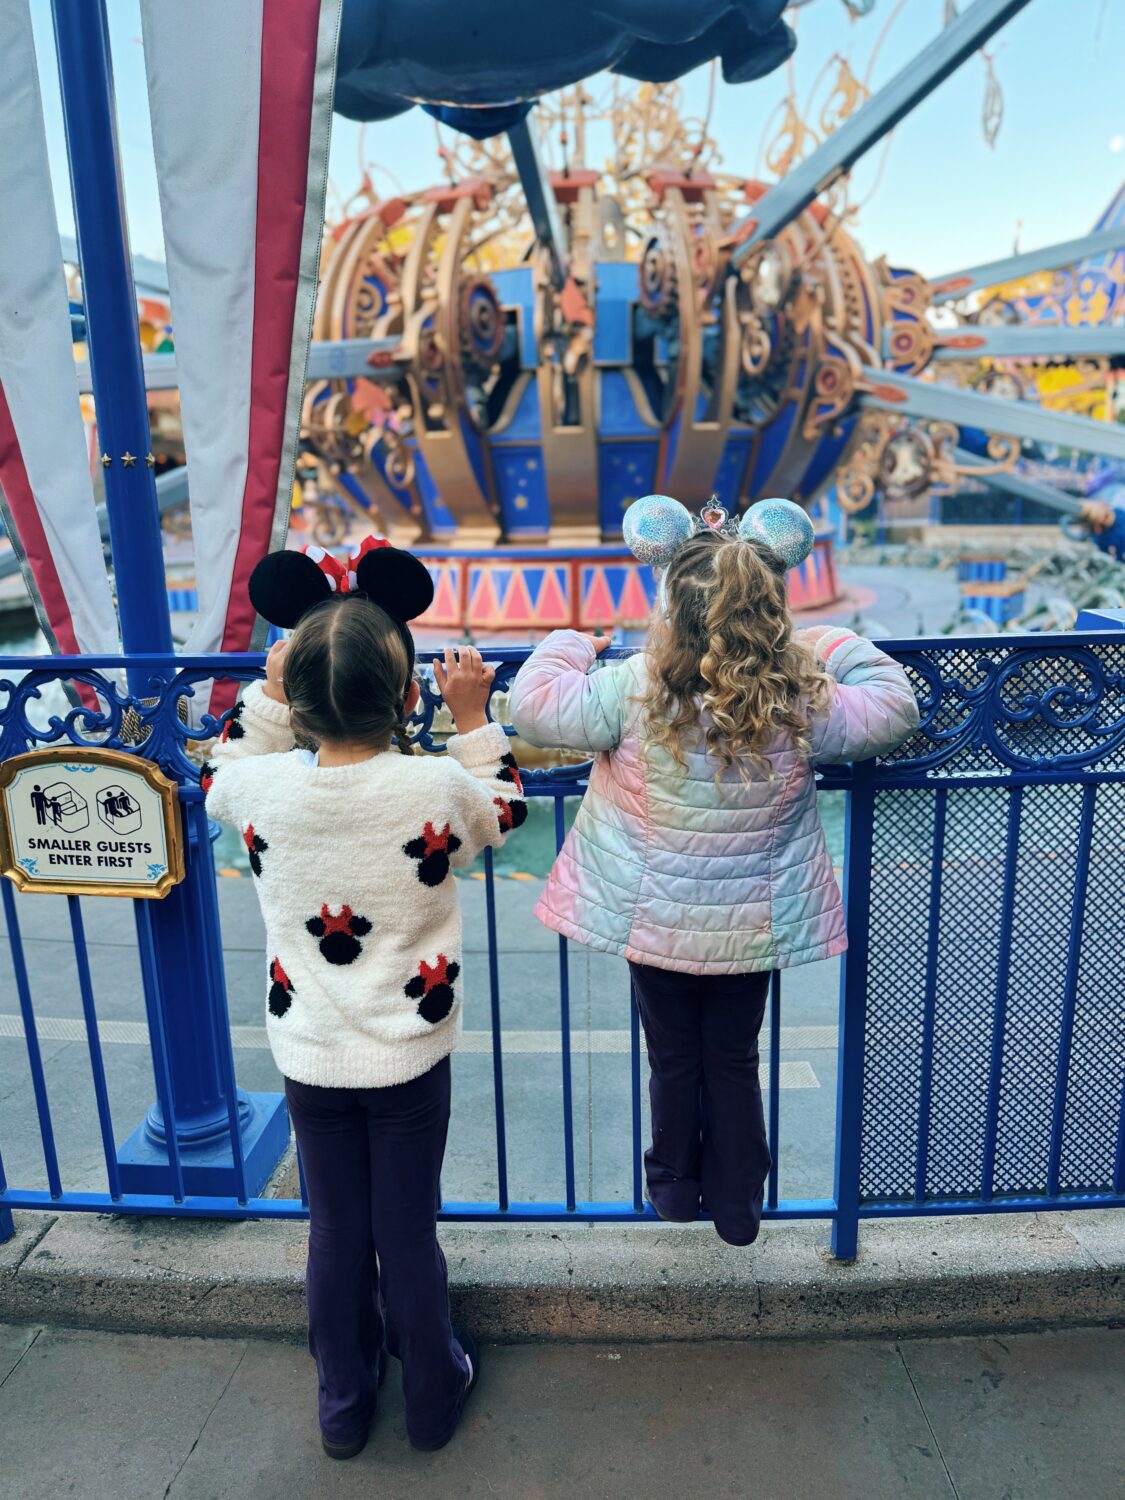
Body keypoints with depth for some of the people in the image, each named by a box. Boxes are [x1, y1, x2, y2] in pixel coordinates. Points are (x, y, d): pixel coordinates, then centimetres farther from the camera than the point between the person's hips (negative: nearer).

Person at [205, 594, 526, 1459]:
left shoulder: (264, 786, -17)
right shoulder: (437, 785, -22)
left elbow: (220, 782, 9)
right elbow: (504, 813, 1)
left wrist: (267, 693, 6)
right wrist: (473, 717, 2)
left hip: (310, 1060, 2)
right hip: (410, 1059, -1)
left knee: (336, 1236, 20)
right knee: (409, 1235, 17)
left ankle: (344, 1408, 42)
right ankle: (434, 1398, 40)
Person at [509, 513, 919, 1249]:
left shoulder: (634, 692, -25)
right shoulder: (803, 704, -17)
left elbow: (535, 701, -20)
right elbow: (893, 706, -3)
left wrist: (575, 645, -3)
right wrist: (833, 647, 5)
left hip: (657, 924, -1)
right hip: (756, 929, 1)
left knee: (674, 1060, 21)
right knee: (735, 1063, 21)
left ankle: (675, 1187, 43)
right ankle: (738, 1206, 38)